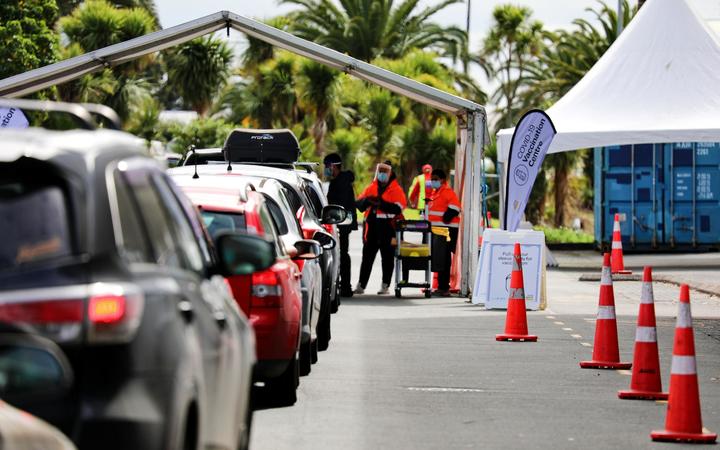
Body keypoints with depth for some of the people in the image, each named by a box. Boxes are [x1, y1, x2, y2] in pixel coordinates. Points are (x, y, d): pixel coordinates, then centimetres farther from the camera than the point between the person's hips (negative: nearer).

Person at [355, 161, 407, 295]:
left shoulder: (396, 190, -1)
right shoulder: (371, 188, 14)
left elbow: (397, 209, -15)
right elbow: (359, 204, 8)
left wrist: (381, 203, -23)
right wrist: (367, 200, -14)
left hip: (388, 228, -4)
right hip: (371, 227, 4)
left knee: (387, 257, 1)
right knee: (367, 256, 5)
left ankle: (385, 286, 6)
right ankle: (361, 285, 8)